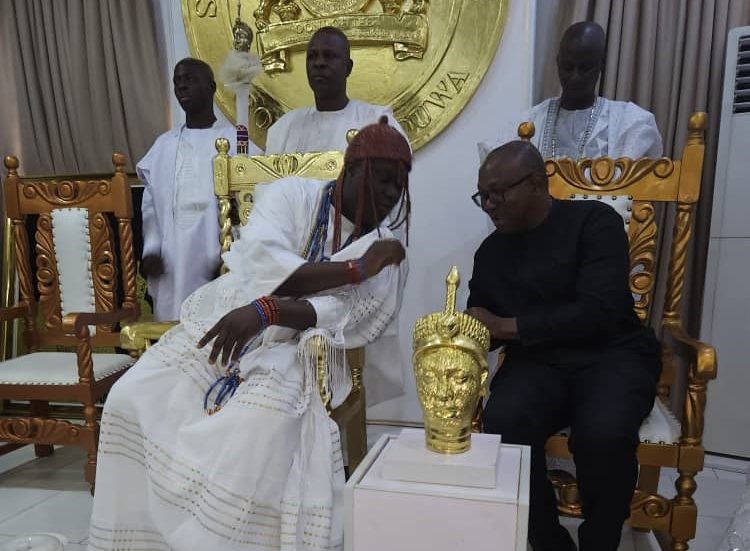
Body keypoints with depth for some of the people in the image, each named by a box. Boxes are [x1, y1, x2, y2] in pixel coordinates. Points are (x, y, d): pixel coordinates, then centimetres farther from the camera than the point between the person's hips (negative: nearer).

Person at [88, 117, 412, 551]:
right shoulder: (294, 195, 0)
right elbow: (260, 263, -18)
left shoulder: (384, 245, 3)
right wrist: (353, 268, -20)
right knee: (134, 399, -15)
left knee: (261, 424, -32)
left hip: (293, 348, -1)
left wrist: (265, 312, -29)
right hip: (220, 325, 1)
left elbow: (351, 315, -14)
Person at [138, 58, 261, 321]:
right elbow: (150, 205, 14)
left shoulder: (235, 141, 0)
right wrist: (151, 249, 0)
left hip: (216, 263, -4)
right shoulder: (163, 144, 14)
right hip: (171, 266, 4)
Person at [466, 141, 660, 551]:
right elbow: (481, 328, 16)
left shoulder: (594, 221, -4)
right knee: (502, 423, -29)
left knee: (603, 432, -34)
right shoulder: (490, 252, 13)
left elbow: (599, 313, -17)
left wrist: (503, 327, -16)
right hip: (536, 364, 4)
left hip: (611, 356, -3)